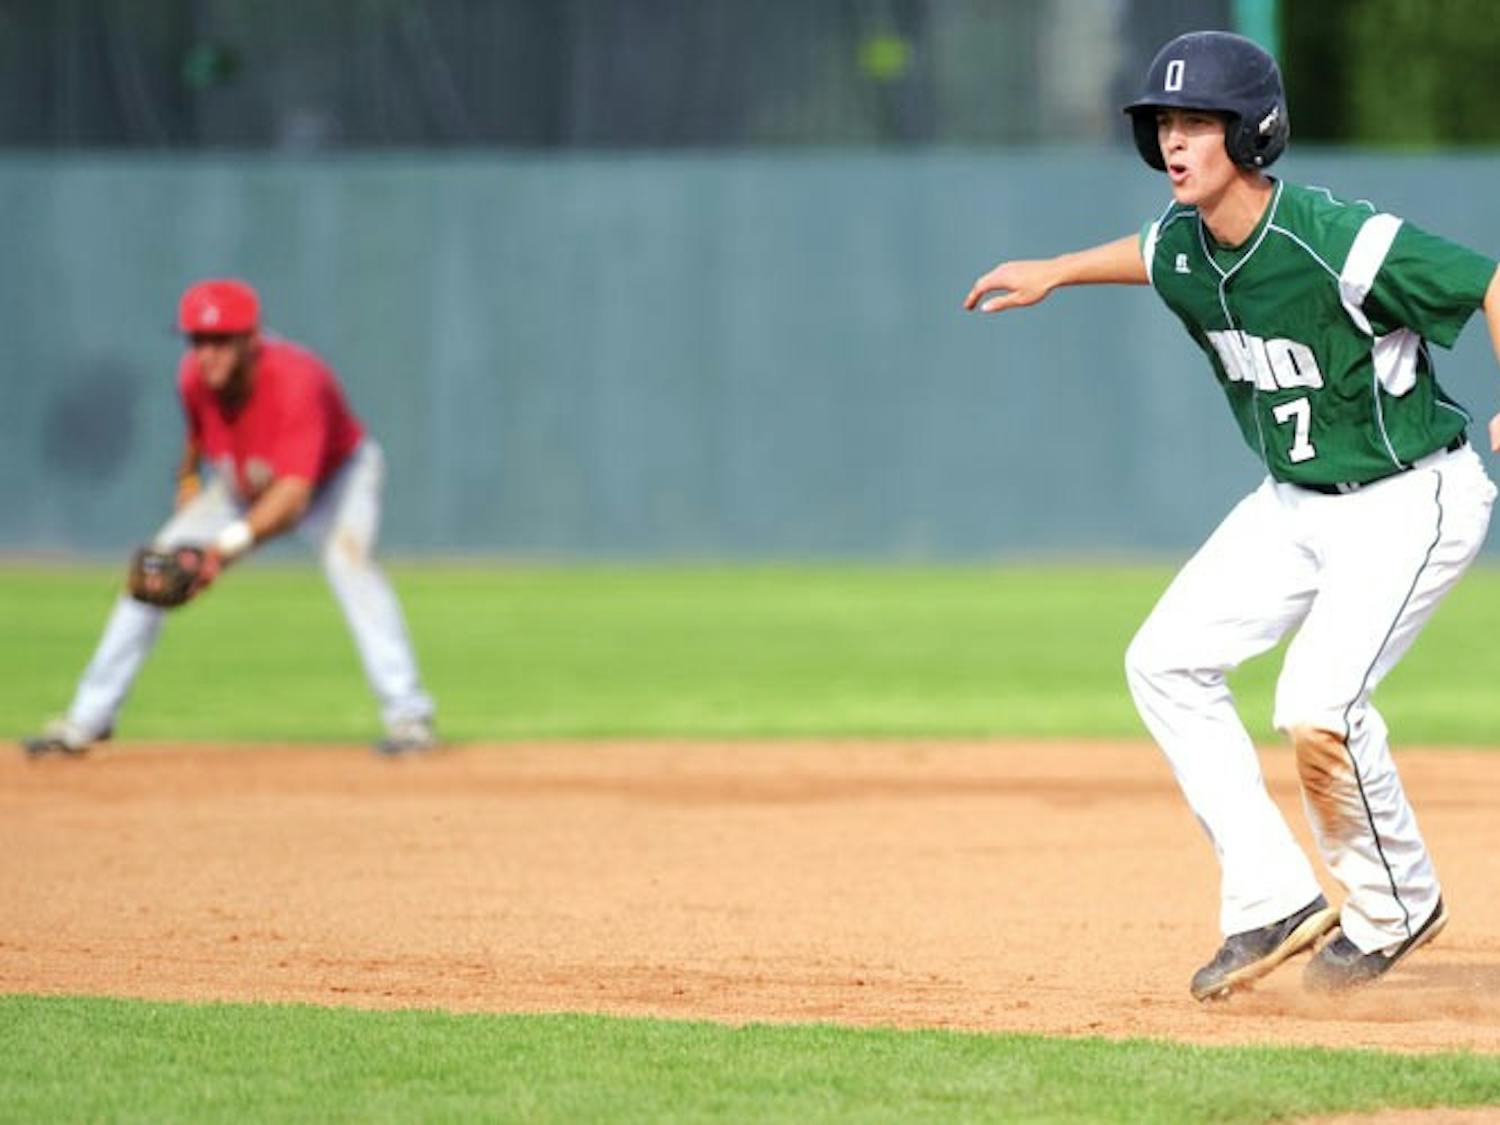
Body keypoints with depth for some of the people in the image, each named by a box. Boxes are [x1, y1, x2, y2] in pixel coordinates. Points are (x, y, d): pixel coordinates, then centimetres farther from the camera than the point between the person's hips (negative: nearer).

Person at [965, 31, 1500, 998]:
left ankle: (1398, 908, 6)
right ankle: (1276, 905, 4)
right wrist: (1055, 274, 26)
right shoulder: (1187, 247, -4)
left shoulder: (1336, 242, -28)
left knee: (1317, 708, -21)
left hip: (1415, 501, -8)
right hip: (1298, 500, 9)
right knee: (1166, 662, 2)